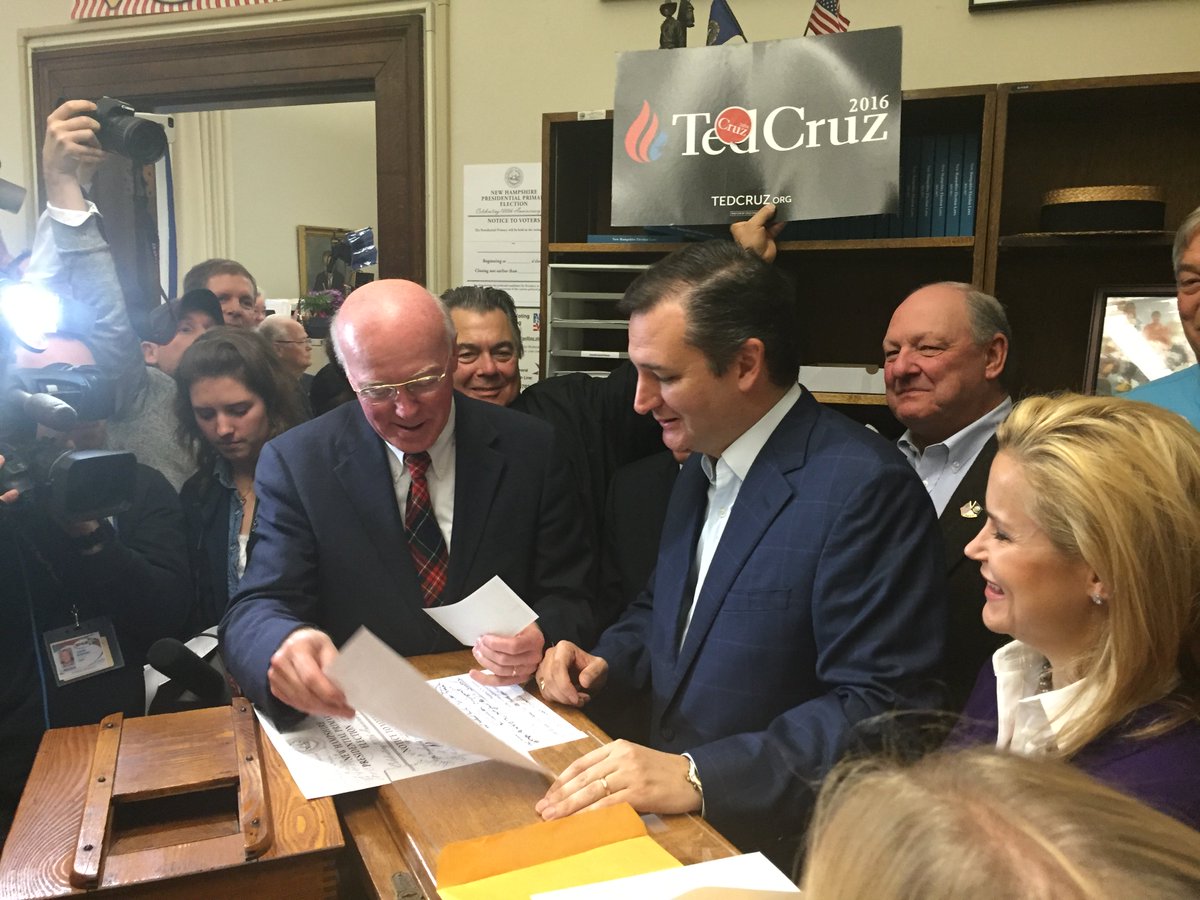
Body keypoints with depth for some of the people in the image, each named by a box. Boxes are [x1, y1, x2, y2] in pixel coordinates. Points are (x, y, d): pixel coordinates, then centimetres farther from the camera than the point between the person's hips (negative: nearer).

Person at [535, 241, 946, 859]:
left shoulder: (865, 488, -19)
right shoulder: (702, 465, 7)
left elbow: (876, 710, -21)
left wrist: (697, 776, -28)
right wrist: (604, 661, 1)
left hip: (766, 839, -7)